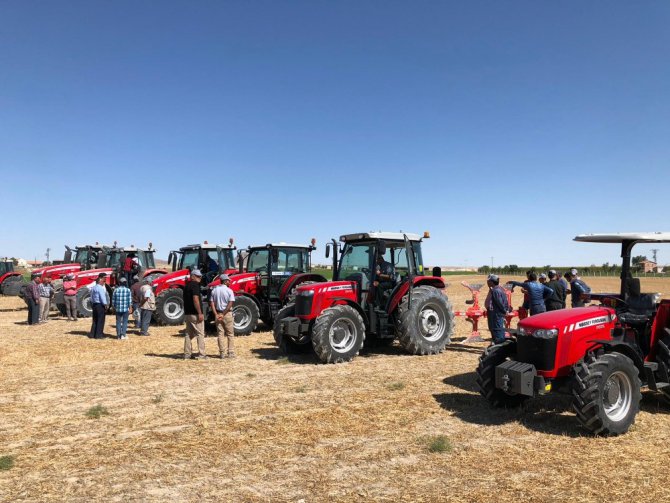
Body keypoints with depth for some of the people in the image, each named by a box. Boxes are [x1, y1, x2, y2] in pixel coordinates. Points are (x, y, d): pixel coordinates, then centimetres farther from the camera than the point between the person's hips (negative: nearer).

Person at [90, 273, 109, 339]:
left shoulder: (93, 287, 12)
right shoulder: (100, 288, -16)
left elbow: (91, 297, 15)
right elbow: (103, 298, -18)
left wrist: (92, 304, 19)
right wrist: (105, 305, -10)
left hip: (94, 304, 9)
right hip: (100, 305, -9)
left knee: (95, 320, 15)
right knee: (100, 320, 0)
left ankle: (92, 334, 17)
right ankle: (98, 335, 4)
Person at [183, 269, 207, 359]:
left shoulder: (187, 285, 15)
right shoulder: (195, 285, -12)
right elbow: (195, 299, -21)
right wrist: (200, 313, -21)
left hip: (187, 313, 9)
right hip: (195, 314, -9)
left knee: (189, 334, 13)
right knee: (200, 334, -2)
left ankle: (187, 354, 14)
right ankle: (201, 354, -1)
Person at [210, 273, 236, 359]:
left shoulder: (214, 290, 5)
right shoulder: (229, 291, -8)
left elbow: (211, 303, 0)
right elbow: (230, 304, -17)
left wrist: (216, 315, -5)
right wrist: (223, 314, -15)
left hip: (218, 314, 4)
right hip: (227, 314, -4)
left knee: (220, 334, 8)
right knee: (230, 334, 5)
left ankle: (222, 353, 9)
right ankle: (231, 353, 3)